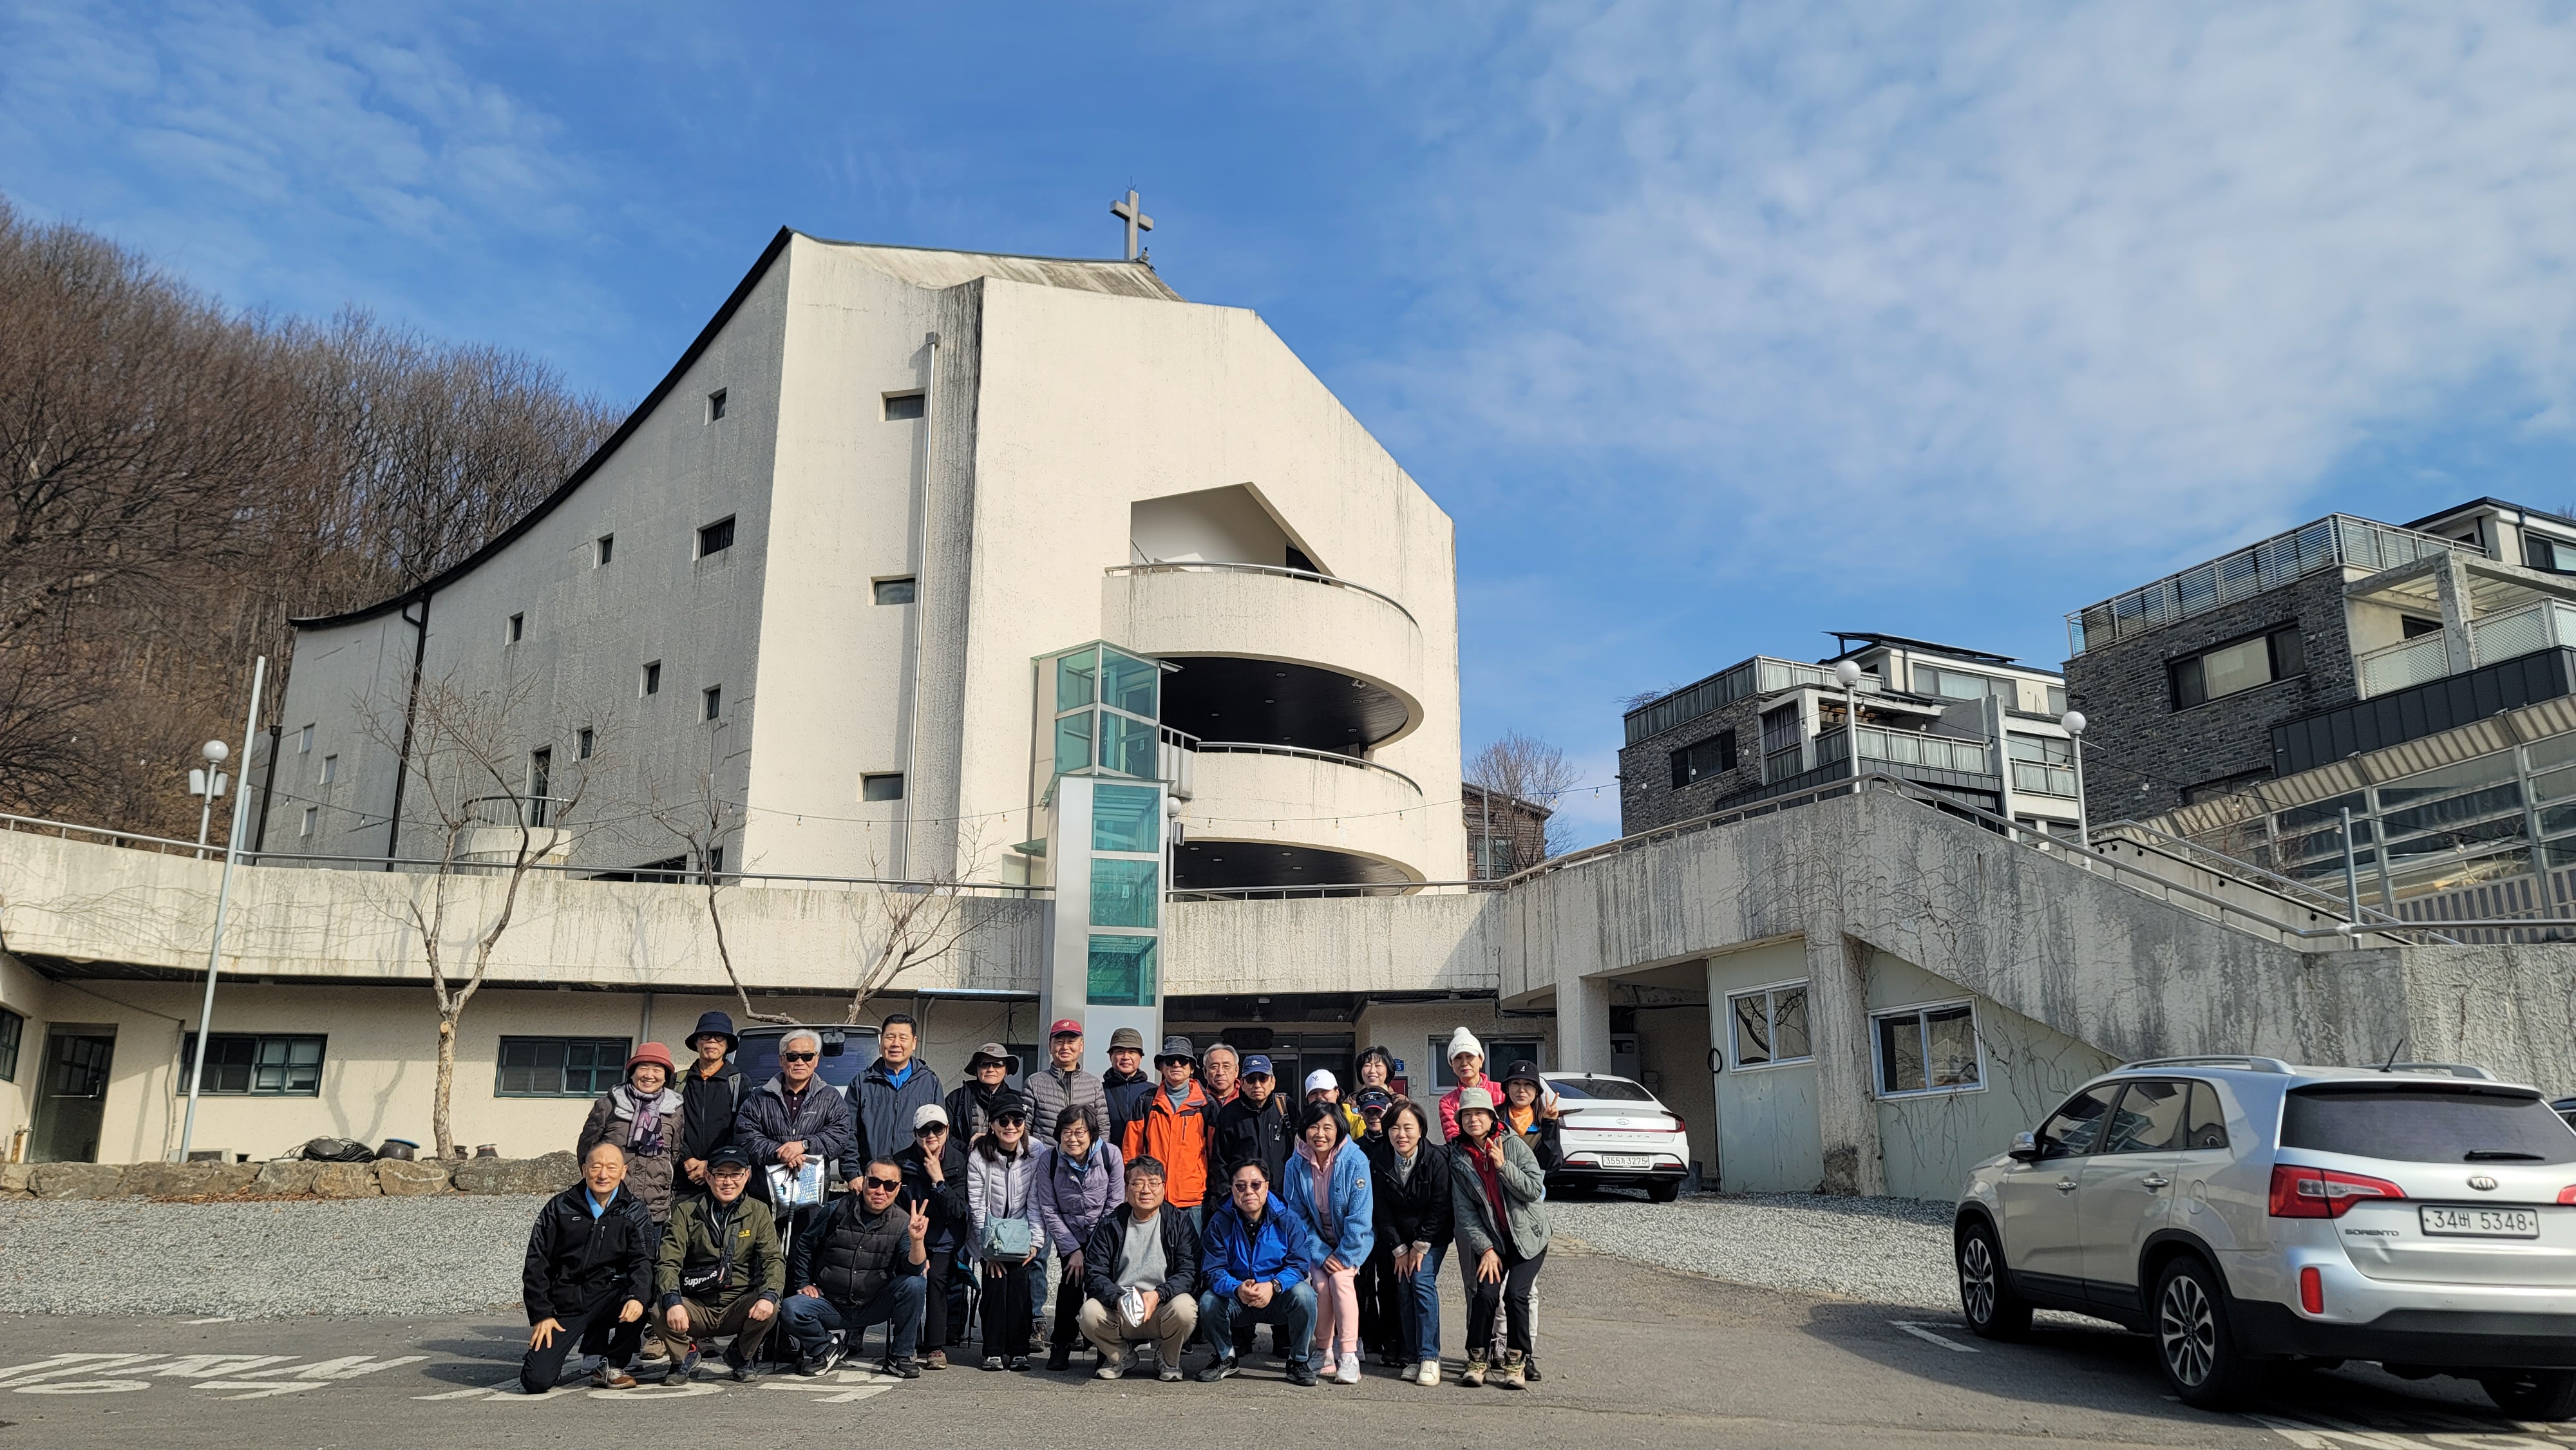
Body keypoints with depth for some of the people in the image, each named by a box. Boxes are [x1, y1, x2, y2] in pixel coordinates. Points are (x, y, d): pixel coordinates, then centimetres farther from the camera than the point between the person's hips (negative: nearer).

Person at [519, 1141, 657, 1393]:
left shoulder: (634, 1211, 4)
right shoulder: (559, 1208, 5)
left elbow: (642, 1260, -9)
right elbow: (536, 1264, 5)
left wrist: (637, 1296, -30)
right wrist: (541, 1314, -4)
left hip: (607, 1301, 0)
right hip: (563, 1305, 0)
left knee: (644, 1294, -32)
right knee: (536, 1381, -17)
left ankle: (612, 1366, -9)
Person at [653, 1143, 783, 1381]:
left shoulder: (758, 1212, 4)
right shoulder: (686, 1211, 1)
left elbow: (774, 1259, -4)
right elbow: (668, 1262, -8)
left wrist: (769, 1295, -25)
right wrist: (673, 1301, -28)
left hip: (739, 1305, 1)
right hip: (695, 1307, -1)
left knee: (769, 1309, -30)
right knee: (659, 1313, -30)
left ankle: (741, 1356, 4)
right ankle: (684, 1356, 5)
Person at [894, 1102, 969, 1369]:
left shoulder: (959, 1163, -3)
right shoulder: (902, 1162, 0)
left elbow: (956, 1212, -11)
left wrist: (938, 1179, -17)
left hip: (944, 1240, -1)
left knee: (935, 1276, -26)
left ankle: (936, 1347, -15)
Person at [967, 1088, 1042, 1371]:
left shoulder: (1035, 1157, -5)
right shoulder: (978, 1158, -9)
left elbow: (1035, 1203, -3)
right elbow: (977, 1206, -8)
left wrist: (1034, 1242, -10)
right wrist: (987, 1249, -12)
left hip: (1020, 1235, 1)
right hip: (990, 1235, -1)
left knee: (1019, 1281, -17)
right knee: (996, 1281, -18)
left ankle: (1019, 1350, -8)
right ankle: (993, 1351, -7)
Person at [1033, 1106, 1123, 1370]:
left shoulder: (1110, 1154, -11)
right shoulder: (1049, 1159, -10)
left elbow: (1115, 1206, -7)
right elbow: (1049, 1211, -6)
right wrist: (1072, 1250, -11)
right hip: (1070, 1237, 0)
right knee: (1072, 1281, -19)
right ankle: (1061, 1346, -1)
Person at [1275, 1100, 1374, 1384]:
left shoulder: (1355, 1161, -22)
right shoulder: (1296, 1165, -12)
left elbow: (1360, 1217, -19)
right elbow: (1297, 1216, -7)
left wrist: (1344, 1256, -18)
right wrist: (1322, 1255, -15)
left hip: (1353, 1239, -2)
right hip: (1319, 1240, 2)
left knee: (1340, 1278, -25)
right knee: (1321, 1281, -21)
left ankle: (1349, 1358, -20)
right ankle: (1325, 1354, -6)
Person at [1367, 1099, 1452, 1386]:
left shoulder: (1436, 1158, -19)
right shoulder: (1379, 1159, -12)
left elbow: (1439, 1208, -14)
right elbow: (1382, 1210, -7)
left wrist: (1420, 1246, -13)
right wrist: (1399, 1249, -8)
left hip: (1431, 1235, -3)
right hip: (1399, 1237, 3)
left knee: (1422, 1281, -17)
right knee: (1403, 1288, -5)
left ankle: (1429, 1358, -14)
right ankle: (1412, 1357, 1)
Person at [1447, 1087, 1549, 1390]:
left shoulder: (1514, 1145, -8)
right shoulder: (1459, 1158, -1)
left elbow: (1535, 1190, -13)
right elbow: (1464, 1211, -4)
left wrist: (1503, 1166, -24)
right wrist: (1486, 1248, -12)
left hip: (1527, 1235, -2)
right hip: (1491, 1238, 2)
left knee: (1515, 1294, -16)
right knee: (1485, 1293, -15)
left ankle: (1515, 1363, -2)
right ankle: (1477, 1360, 1)